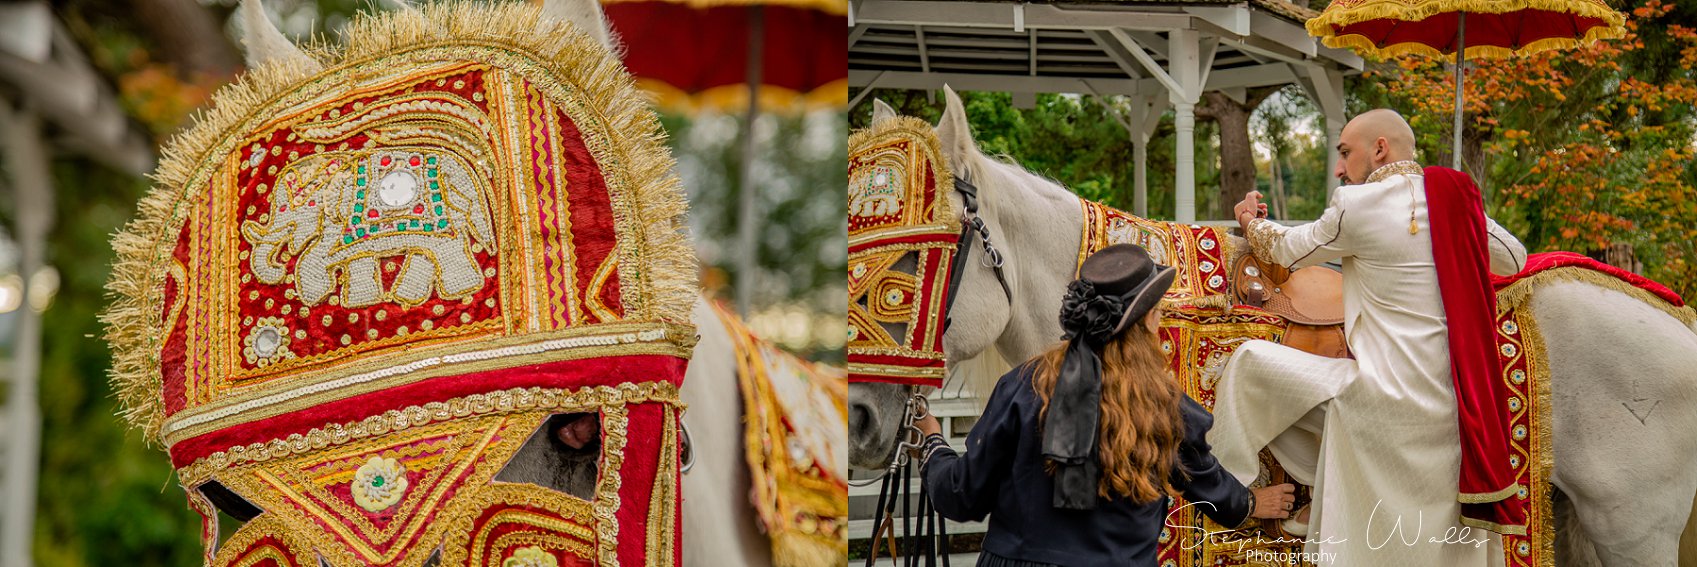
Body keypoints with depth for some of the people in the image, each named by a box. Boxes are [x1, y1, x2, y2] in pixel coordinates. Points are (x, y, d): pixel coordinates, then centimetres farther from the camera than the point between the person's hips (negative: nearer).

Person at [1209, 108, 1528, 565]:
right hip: (1456, 409, 6)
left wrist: (1250, 222, 31)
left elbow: (1289, 250, 10)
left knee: (1250, 361, 4)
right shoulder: (1458, 200, 7)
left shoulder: (1358, 205, -7)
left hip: (1385, 403, -6)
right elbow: (1515, 259, 24)